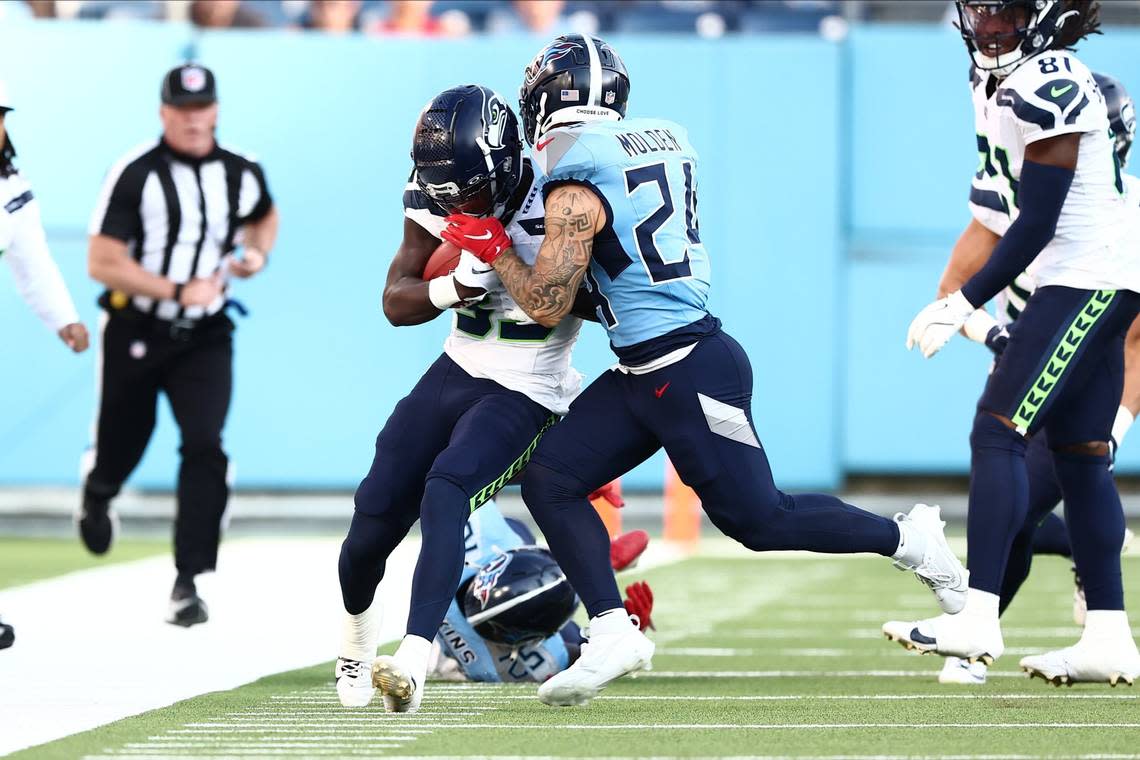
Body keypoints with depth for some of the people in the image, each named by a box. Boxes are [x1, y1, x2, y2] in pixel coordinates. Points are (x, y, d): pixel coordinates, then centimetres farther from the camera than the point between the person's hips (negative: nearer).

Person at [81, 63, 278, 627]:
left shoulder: (242, 174, -1)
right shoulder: (134, 174, -15)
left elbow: (263, 217, 23)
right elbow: (102, 263, -17)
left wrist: (257, 253, 1)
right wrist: (177, 291, -23)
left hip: (204, 337, 2)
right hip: (134, 331, -2)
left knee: (204, 447, -16)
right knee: (121, 445, 12)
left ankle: (188, 581, -14)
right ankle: (97, 496, 51)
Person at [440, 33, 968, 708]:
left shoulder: (577, 188, -18)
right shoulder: (664, 141, 7)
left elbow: (548, 305, -15)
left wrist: (494, 247, -2)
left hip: (690, 373, -9)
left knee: (758, 518, 1)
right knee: (550, 480, 3)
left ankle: (911, 542, 16)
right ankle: (613, 634, -1)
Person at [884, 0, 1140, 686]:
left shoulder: (1047, 86, -17)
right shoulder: (998, 87, 14)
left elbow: (1037, 223, -18)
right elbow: (1005, 211, 20)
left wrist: (965, 304, -16)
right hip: (1083, 284, 10)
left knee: (998, 431, -14)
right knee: (1079, 457, 8)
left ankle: (979, 618, -18)